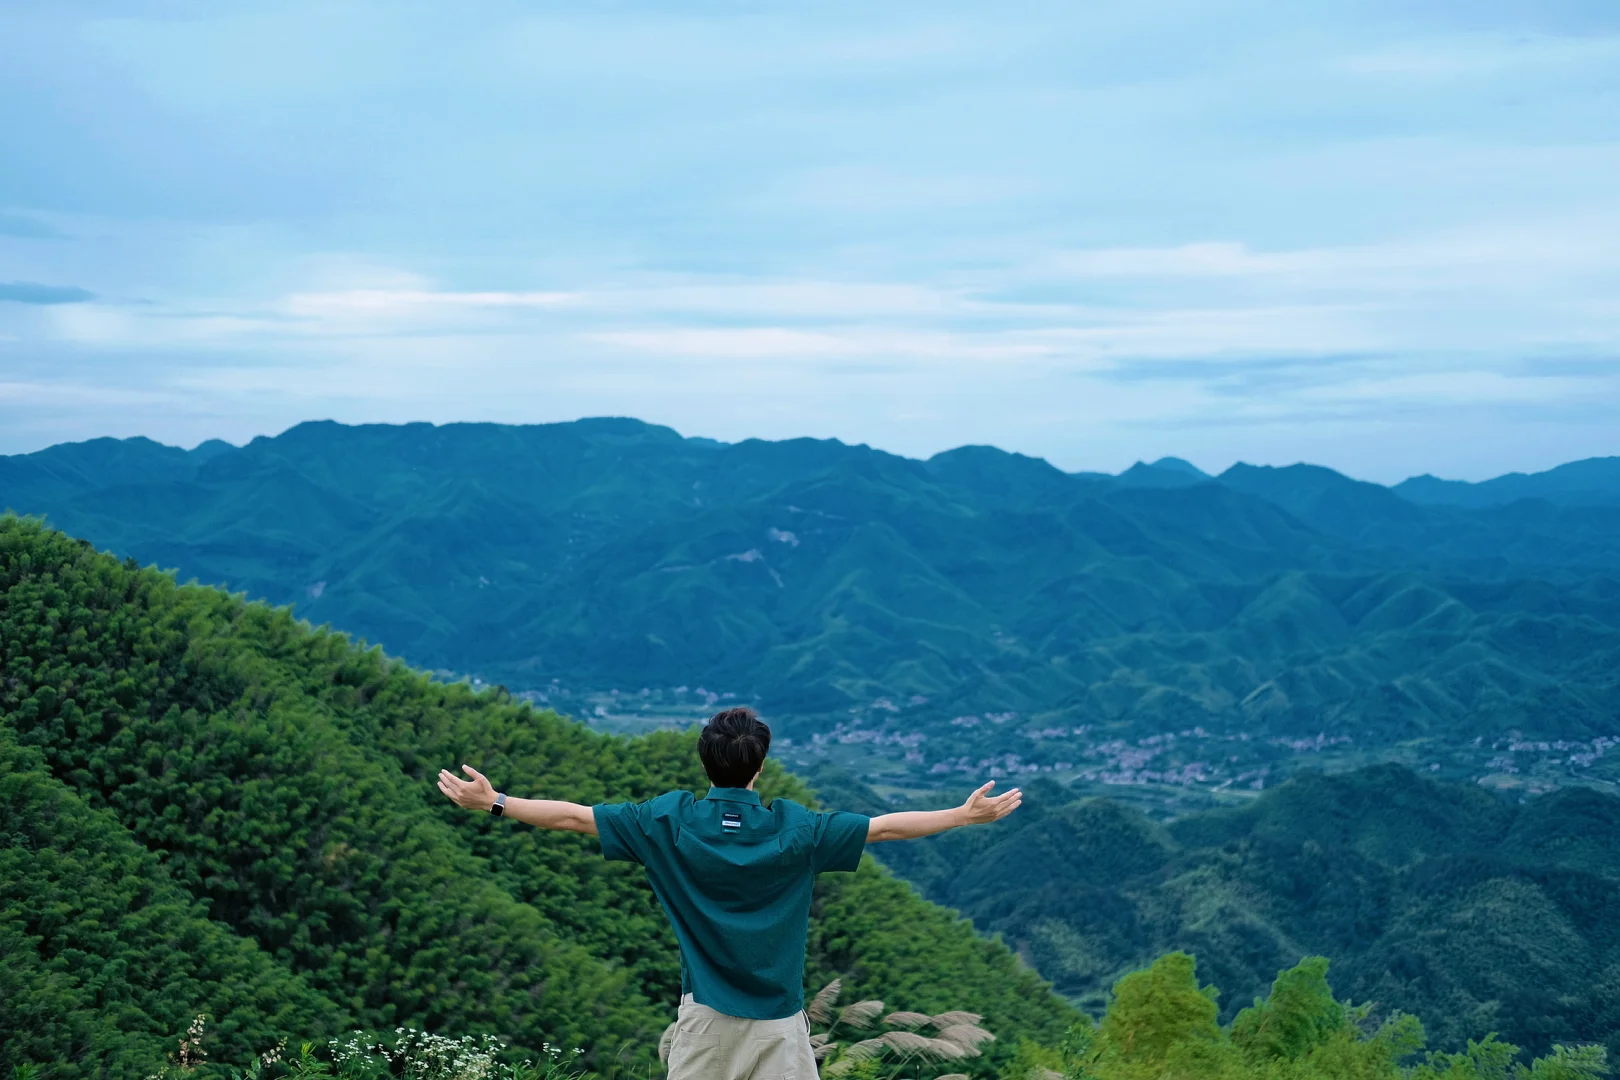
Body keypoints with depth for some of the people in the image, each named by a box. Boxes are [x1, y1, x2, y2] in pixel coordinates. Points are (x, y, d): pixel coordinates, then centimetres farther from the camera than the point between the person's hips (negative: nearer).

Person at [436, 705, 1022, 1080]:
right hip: (779, 1025, 0)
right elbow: (886, 827, 0)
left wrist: (494, 803, 6)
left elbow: (573, 816, -3)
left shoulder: (670, 823, -5)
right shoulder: (796, 829, -6)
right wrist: (969, 814, 9)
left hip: (704, 1017, 1)